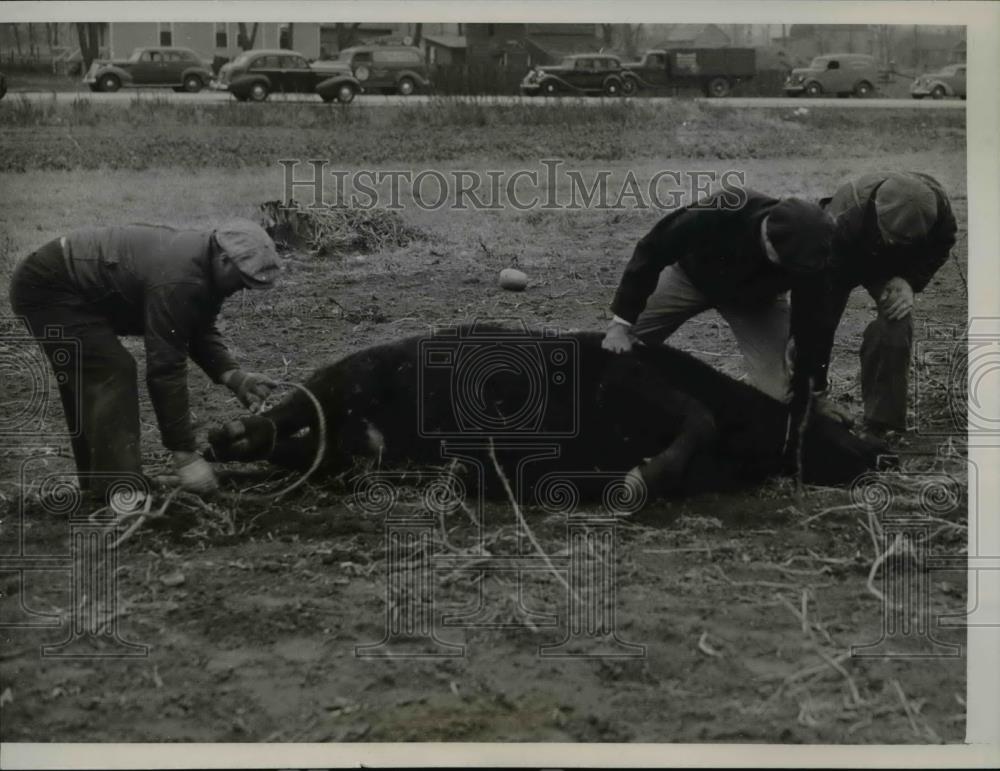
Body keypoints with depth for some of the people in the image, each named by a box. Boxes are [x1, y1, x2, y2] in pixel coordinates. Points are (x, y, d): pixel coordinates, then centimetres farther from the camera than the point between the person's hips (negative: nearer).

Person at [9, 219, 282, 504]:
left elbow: (200, 333, 10)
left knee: (89, 384, 15)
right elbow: (165, 369, -30)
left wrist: (233, 376, -9)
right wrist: (184, 454, -26)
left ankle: (97, 483, 24)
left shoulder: (203, 265, 1)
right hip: (47, 288, -11)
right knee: (112, 375, -16)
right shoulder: (178, 281, -31)